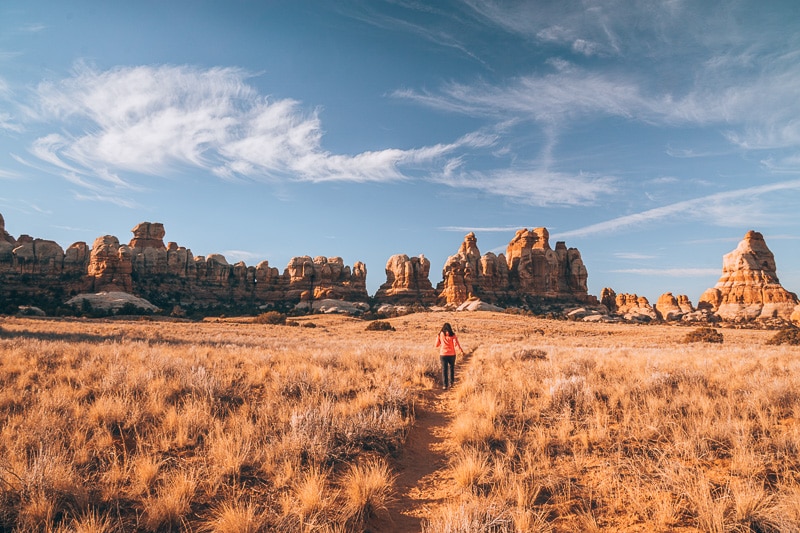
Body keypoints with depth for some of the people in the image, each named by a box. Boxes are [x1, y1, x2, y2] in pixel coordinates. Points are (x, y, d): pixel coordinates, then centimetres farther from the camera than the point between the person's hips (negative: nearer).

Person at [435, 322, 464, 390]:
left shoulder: (440, 335, 0)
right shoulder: (452, 335, -3)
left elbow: (437, 345, 6)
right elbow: (456, 344, -13)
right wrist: (461, 351, -11)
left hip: (443, 354, 0)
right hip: (451, 354, 0)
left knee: (444, 369, 3)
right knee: (451, 368, 18)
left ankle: (445, 385, -2)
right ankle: (451, 382, 20)